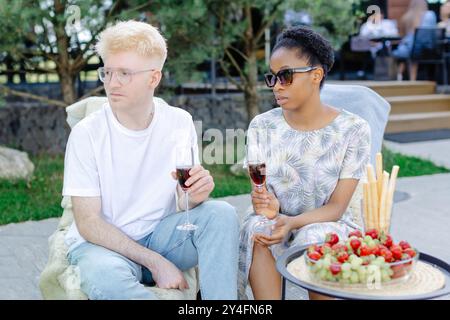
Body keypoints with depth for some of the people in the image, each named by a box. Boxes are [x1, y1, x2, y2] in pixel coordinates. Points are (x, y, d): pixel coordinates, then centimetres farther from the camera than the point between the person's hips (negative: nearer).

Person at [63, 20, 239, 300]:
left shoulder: (180, 122, -4)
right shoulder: (87, 133, -13)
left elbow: (184, 201, 1)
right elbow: (88, 223, -14)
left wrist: (195, 197, -26)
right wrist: (156, 262, -21)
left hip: (159, 234, 3)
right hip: (103, 244, -3)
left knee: (221, 213, -22)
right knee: (105, 276, -37)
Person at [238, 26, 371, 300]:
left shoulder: (353, 130, -10)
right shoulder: (262, 126, -2)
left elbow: (337, 206, -11)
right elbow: (261, 192, -2)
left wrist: (291, 222, -30)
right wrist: (267, 206, -28)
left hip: (330, 227, -1)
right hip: (276, 223, 2)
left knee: (315, 238, -34)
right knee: (256, 228, -31)